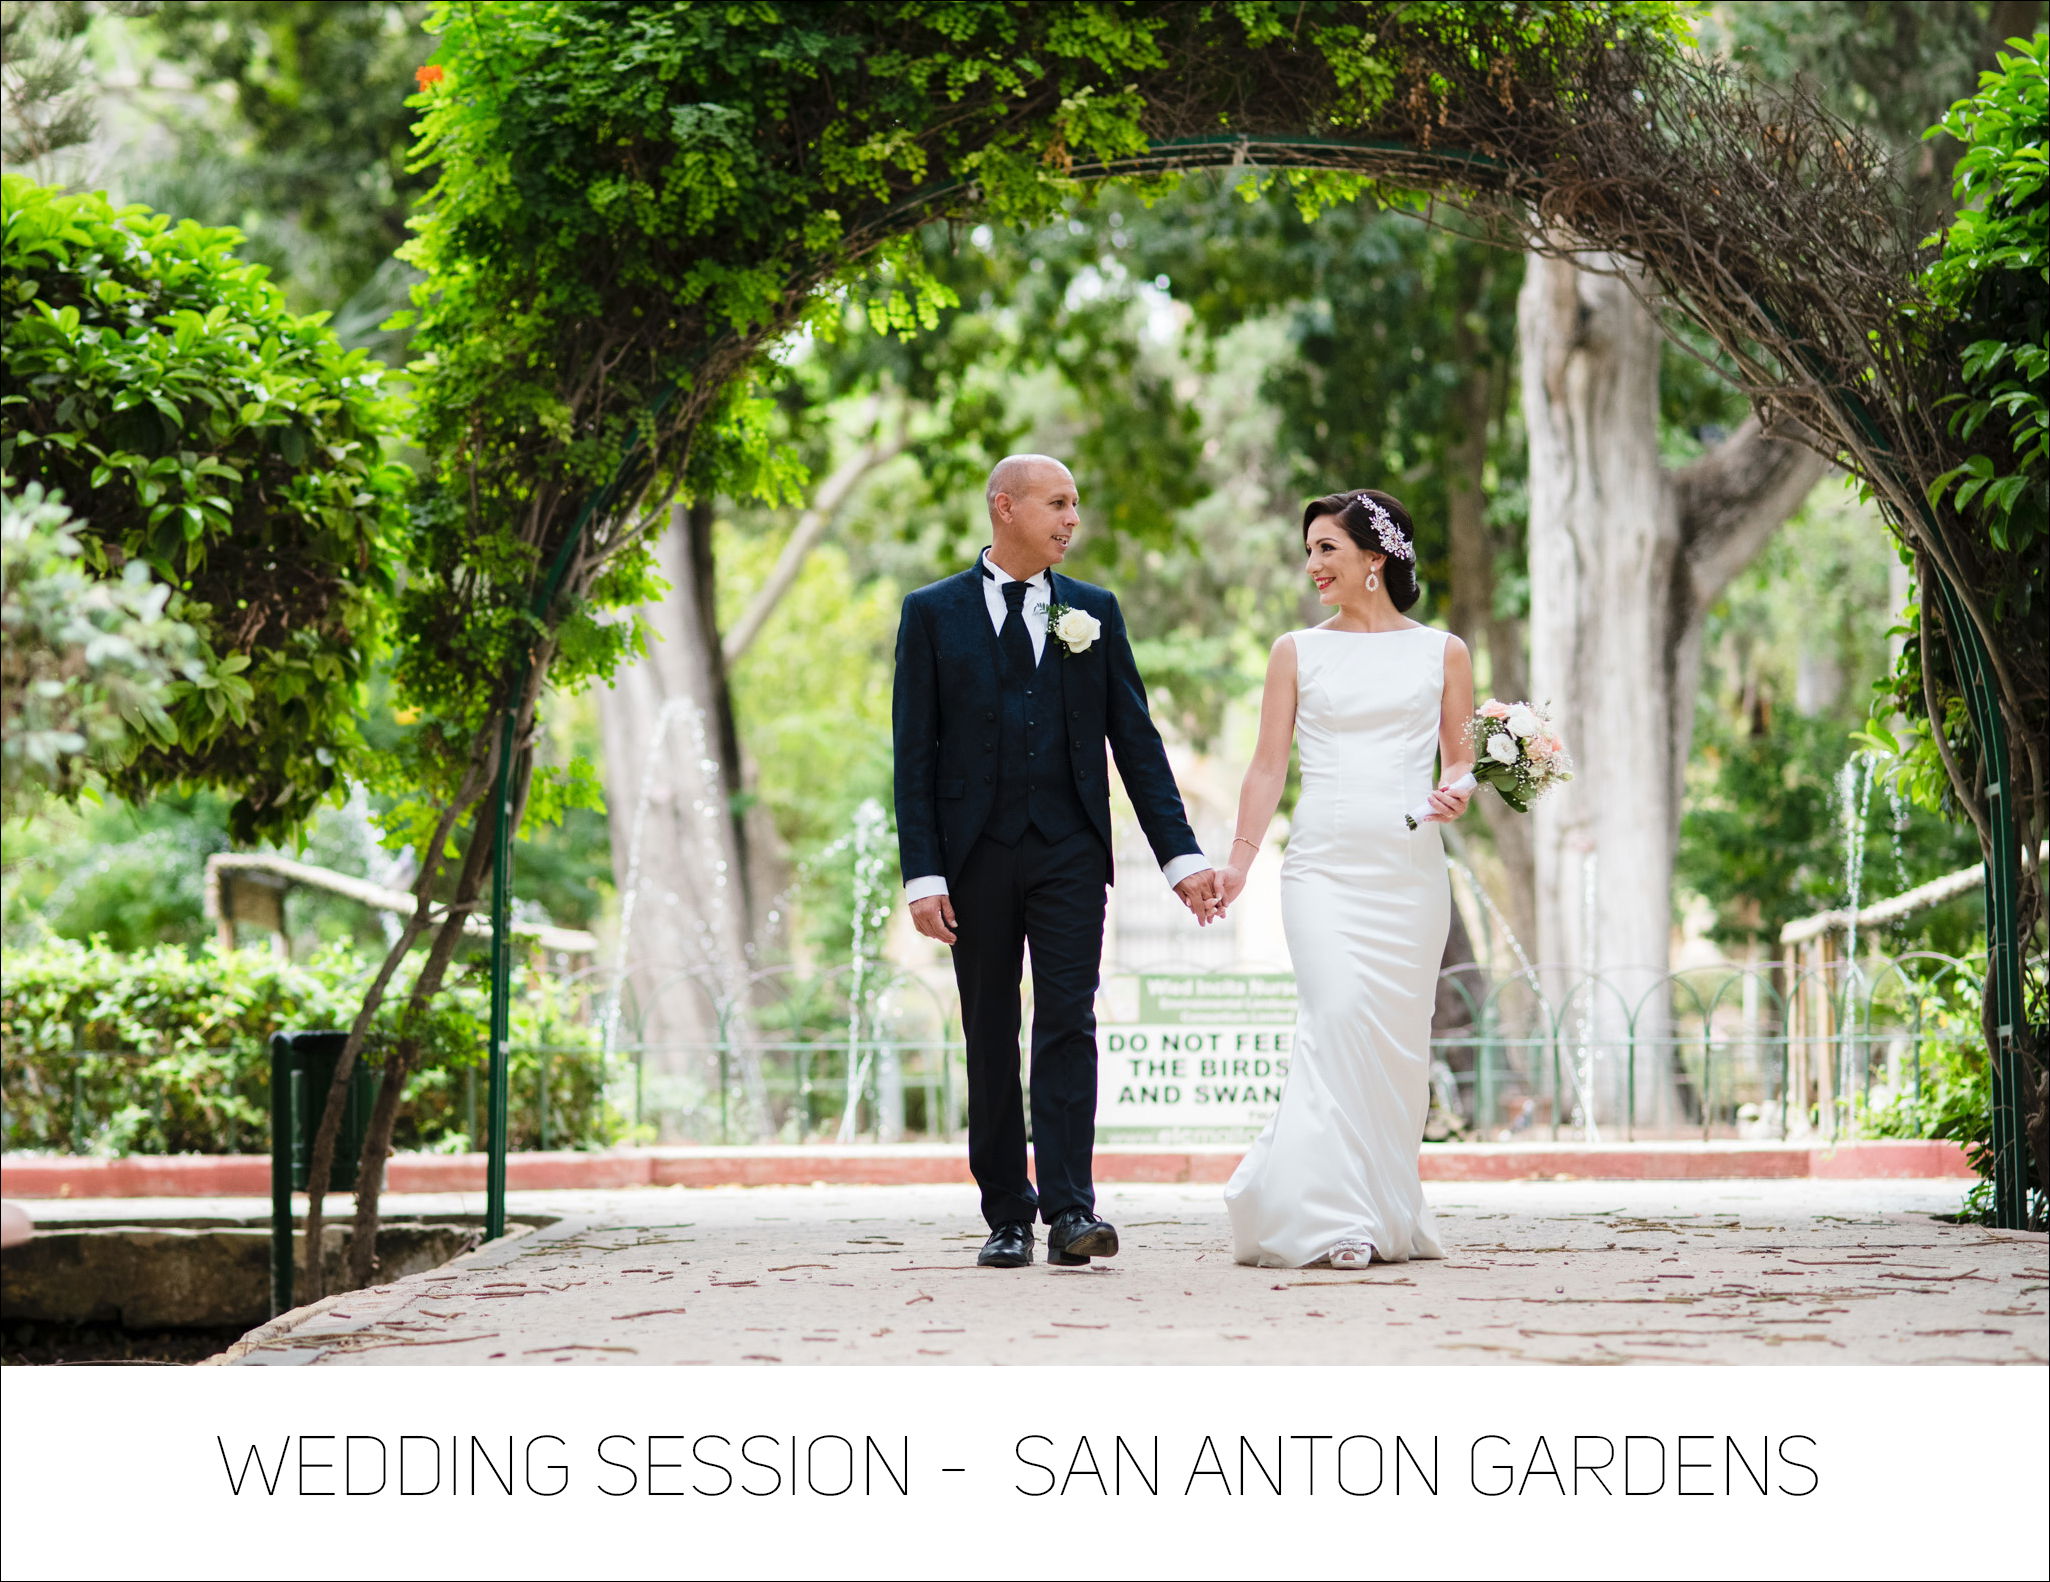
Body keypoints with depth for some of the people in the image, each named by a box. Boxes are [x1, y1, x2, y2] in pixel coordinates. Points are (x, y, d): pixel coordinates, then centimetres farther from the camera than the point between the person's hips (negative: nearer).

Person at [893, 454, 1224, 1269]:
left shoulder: (1093, 612, 9)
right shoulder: (933, 613, 4)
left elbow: (1135, 738, 8)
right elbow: (915, 752, 0)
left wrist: (1181, 852, 1)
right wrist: (922, 873, -8)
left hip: (1069, 854, 0)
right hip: (976, 854, 0)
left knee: (1068, 1024, -10)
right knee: (991, 1039, 5)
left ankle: (1069, 1210, -15)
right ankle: (1007, 1216, 13)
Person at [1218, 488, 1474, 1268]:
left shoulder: (1441, 653, 10)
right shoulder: (1297, 651, 11)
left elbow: (1461, 760, 15)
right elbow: (1268, 766, 9)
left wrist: (1457, 794, -8)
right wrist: (1237, 862, 0)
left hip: (1409, 863, 1)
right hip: (1323, 860, -1)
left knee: (1397, 1031, 1)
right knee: (1337, 1011, -18)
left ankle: (1388, 1212, 13)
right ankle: (1330, 1213, -18)